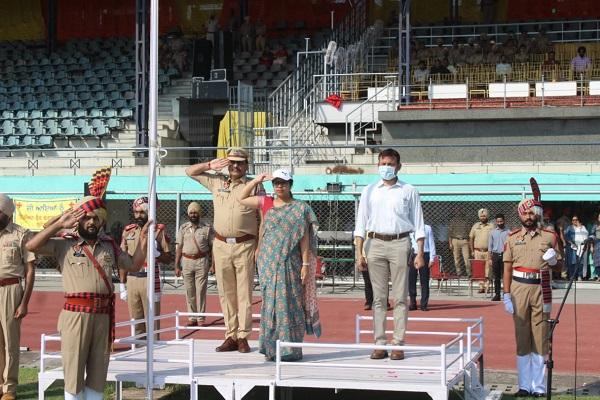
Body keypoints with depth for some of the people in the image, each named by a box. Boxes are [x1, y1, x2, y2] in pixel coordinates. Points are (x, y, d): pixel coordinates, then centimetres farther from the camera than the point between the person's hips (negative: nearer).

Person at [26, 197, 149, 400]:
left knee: (98, 373, 11)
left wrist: (143, 240, 11)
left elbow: (133, 265, 24)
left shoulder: (109, 245, 16)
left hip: (103, 315, 4)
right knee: (74, 371, 2)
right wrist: (59, 224, -9)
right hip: (76, 314, -4)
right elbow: (31, 246, -9)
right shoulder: (64, 244, 2)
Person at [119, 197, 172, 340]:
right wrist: (122, 285, 12)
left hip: (150, 278, -4)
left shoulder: (158, 230, 1)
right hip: (131, 279, 4)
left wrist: (156, 252, -18)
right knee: (136, 321, 8)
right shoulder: (128, 231, 11)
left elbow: (168, 259, 1)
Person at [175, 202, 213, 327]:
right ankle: (192, 318, 10)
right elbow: (179, 247, 6)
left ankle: (201, 318, 2)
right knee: (189, 292, 4)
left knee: (201, 290, -3)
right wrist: (177, 266, 0)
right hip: (187, 261, 2)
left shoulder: (207, 229, 3)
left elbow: (212, 246, 4)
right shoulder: (183, 228, 8)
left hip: (201, 261, -2)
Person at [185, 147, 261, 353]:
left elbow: (263, 218, 3)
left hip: (245, 246, -3)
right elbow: (190, 171, 20)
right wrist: (210, 165, 5)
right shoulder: (217, 182, 12)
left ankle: (243, 337, -1)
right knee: (226, 293, 5)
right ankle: (230, 336, 9)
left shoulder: (254, 186, 4)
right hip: (221, 245, 3)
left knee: (244, 293, -3)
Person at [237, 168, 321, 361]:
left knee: (289, 303, -2)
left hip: (290, 263, -2)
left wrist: (306, 264, -7)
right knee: (270, 302, 3)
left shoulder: (300, 208, 2)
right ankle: (271, 349, 9)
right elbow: (242, 199, 18)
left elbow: (304, 238, -1)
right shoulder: (266, 203, 10)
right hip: (268, 263, 2)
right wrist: (256, 181, 8)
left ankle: (290, 349, 3)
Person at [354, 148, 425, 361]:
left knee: (400, 297, -2)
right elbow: (361, 223, 10)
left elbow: (418, 223, 8)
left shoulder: (409, 191, 8)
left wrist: (420, 253, -1)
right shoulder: (369, 191, 11)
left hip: (400, 243, -1)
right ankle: (379, 343, 5)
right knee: (378, 297, 2)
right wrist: (359, 253, 2)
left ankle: (398, 344, 1)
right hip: (375, 243, 1)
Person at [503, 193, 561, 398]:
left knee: (541, 338, 2)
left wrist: (553, 260, -11)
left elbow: (558, 265, 12)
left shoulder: (549, 236, 6)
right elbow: (507, 267, 5)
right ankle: (524, 385, 11)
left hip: (541, 289, 0)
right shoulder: (513, 238, 6)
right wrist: (506, 295, -2)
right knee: (522, 338, 5)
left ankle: (539, 387, 8)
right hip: (519, 288, 0)